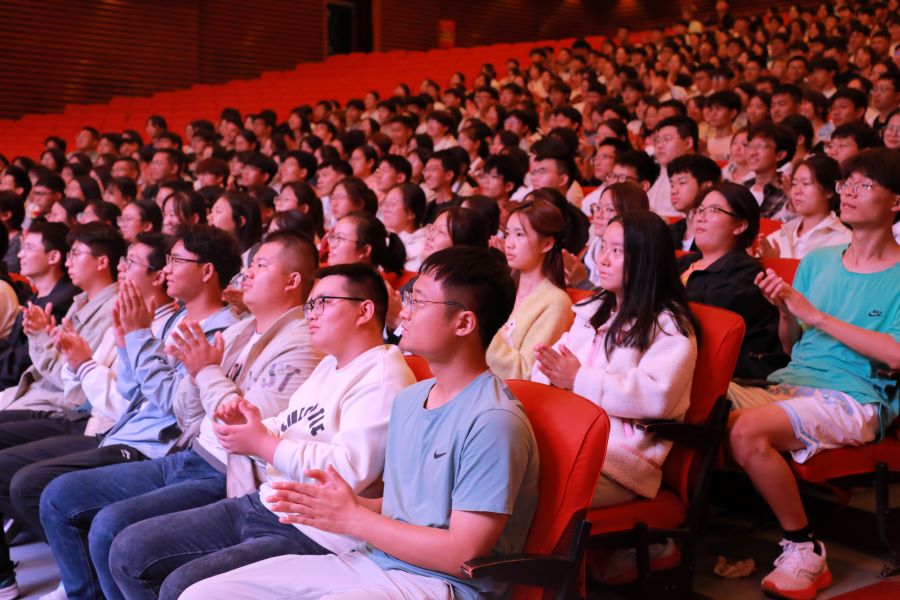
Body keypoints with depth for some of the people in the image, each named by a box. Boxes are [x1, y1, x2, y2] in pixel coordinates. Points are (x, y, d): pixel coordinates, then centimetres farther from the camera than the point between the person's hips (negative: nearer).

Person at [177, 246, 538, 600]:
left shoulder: (493, 421, -17)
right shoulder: (408, 400, 13)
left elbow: (464, 553, -19)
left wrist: (352, 518, -13)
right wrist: (346, 503, -3)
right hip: (370, 559, 9)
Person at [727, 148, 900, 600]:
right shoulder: (817, 262, 16)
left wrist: (815, 315, -14)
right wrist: (784, 310, -2)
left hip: (855, 399, -5)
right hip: (790, 385, 5)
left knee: (748, 430, -32)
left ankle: (804, 548, -12)